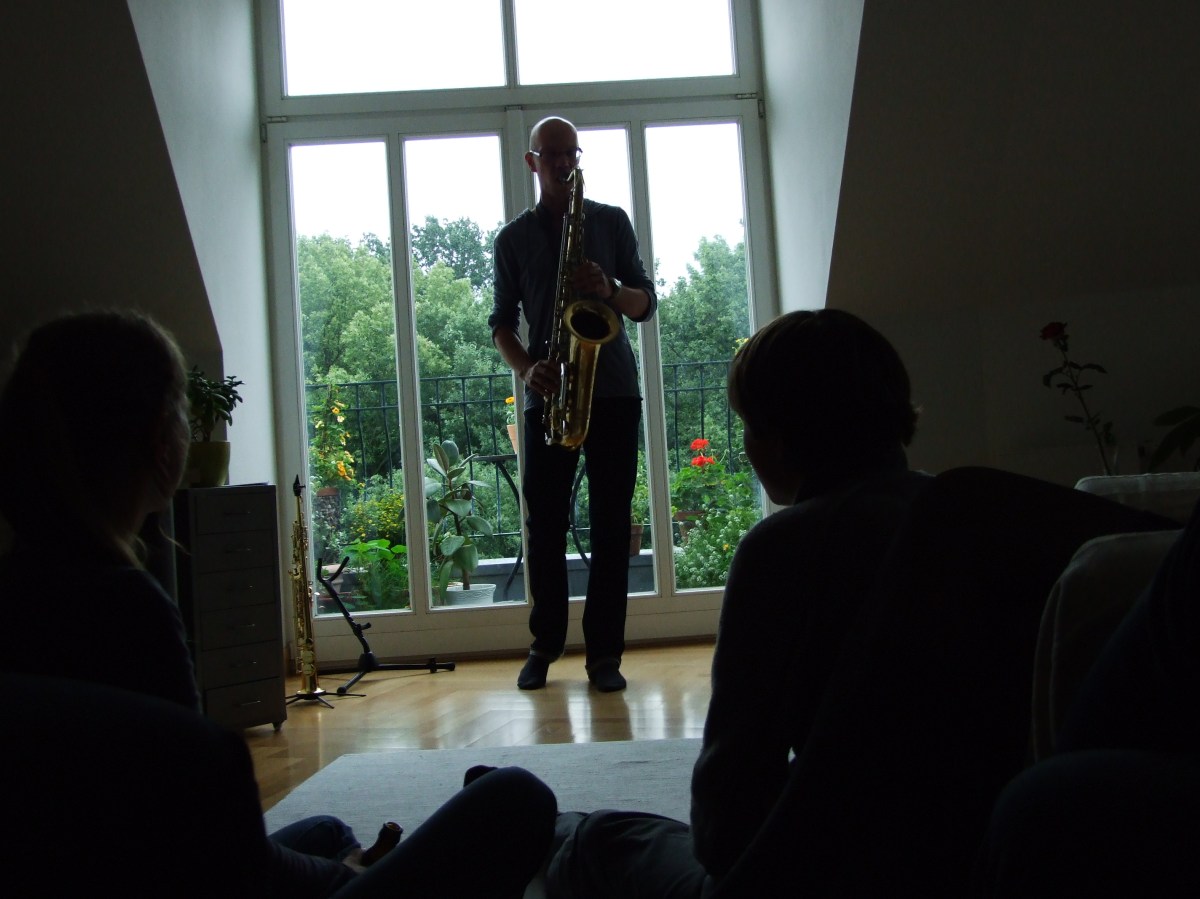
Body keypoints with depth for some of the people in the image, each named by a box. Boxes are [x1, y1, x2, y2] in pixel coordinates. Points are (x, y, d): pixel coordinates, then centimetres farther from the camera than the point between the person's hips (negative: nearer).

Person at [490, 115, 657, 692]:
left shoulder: (612, 222, 12)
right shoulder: (513, 237, 13)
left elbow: (647, 304, 9)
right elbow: (502, 321, 11)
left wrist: (609, 291, -13)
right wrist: (526, 368, -8)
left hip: (614, 390, 0)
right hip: (548, 396, 0)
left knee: (611, 524, -1)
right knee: (545, 523, 1)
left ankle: (604, 652, 5)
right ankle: (545, 644, 15)